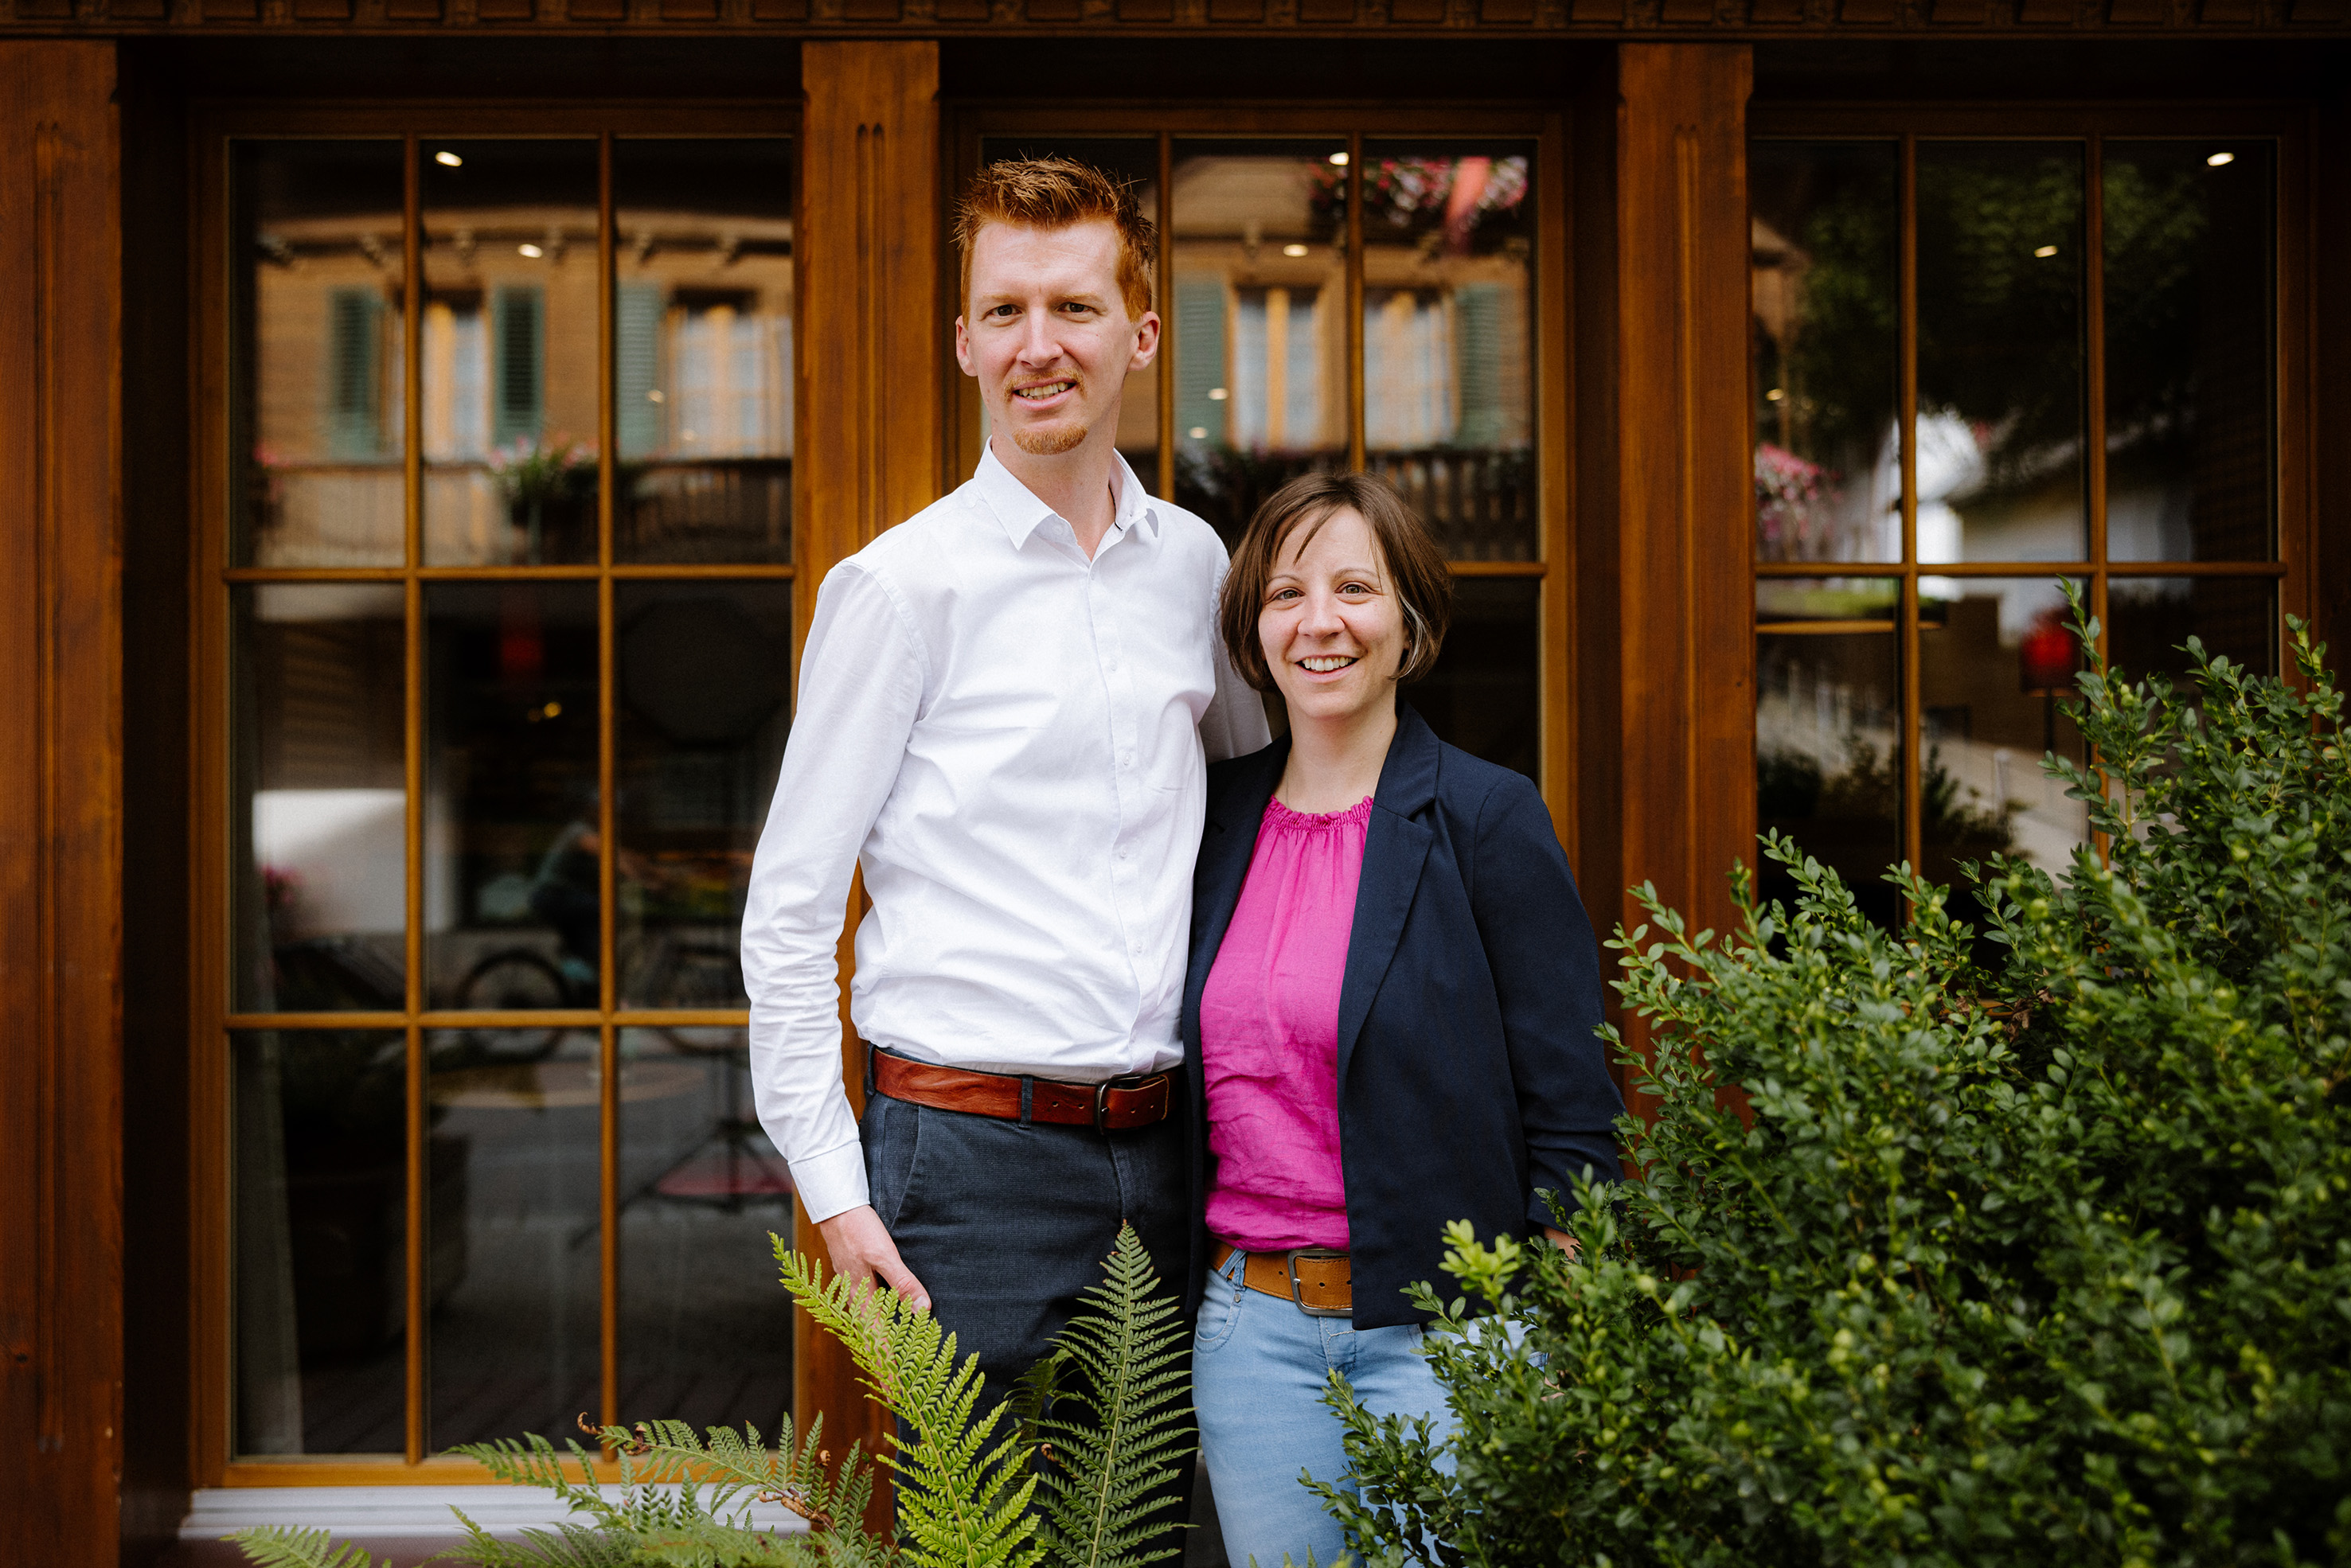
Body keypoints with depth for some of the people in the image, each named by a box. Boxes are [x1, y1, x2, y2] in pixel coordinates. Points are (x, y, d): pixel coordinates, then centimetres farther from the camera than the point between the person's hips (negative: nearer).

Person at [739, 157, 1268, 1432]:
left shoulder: (1193, 564, 9)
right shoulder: (901, 585, -5)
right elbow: (787, 911, -4)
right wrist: (832, 1187, -9)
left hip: (1166, 1138, 5)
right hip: (973, 1147, -4)